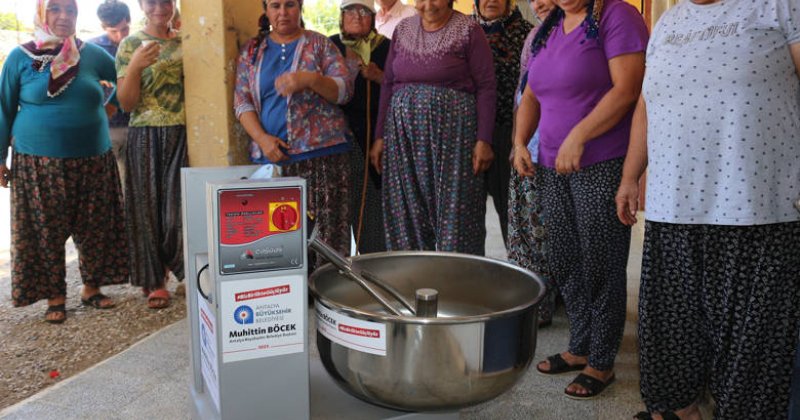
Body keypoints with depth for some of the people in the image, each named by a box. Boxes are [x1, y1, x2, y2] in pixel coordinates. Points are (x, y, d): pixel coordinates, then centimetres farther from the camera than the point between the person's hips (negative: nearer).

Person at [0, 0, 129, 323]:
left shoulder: (93, 54, 3)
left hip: (93, 160, 2)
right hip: (39, 163, -2)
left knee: (95, 228, 9)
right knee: (45, 232, 5)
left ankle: (91, 288, 26)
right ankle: (54, 297, 18)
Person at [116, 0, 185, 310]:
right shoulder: (130, 45, 2)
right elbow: (126, 103, -4)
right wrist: (134, 66, -19)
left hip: (183, 135, 2)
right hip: (146, 137, -1)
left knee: (180, 206, 0)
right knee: (149, 207, 4)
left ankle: (179, 269, 22)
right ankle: (155, 281, 17)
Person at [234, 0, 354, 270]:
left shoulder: (319, 44, 7)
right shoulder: (252, 50, 13)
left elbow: (345, 90, -1)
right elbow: (242, 101, 7)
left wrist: (310, 79, -20)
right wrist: (262, 139, -9)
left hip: (321, 154, -2)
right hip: (270, 156, 2)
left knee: (324, 230, -6)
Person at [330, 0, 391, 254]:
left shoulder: (386, 47, 7)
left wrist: (379, 77, -10)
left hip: (380, 133, -1)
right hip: (345, 135, 1)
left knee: (379, 194, -4)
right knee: (356, 196, -2)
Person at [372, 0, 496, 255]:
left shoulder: (468, 30, -1)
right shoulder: (403, 30, 12)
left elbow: (485, 87, -5)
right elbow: (388, 84, 13)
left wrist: (483, 140, -12)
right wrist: (380, 136, 8)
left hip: (452, 130, -4)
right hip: (404, 133, 4)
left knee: (455, 212, -1)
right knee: (408, 212, 7)